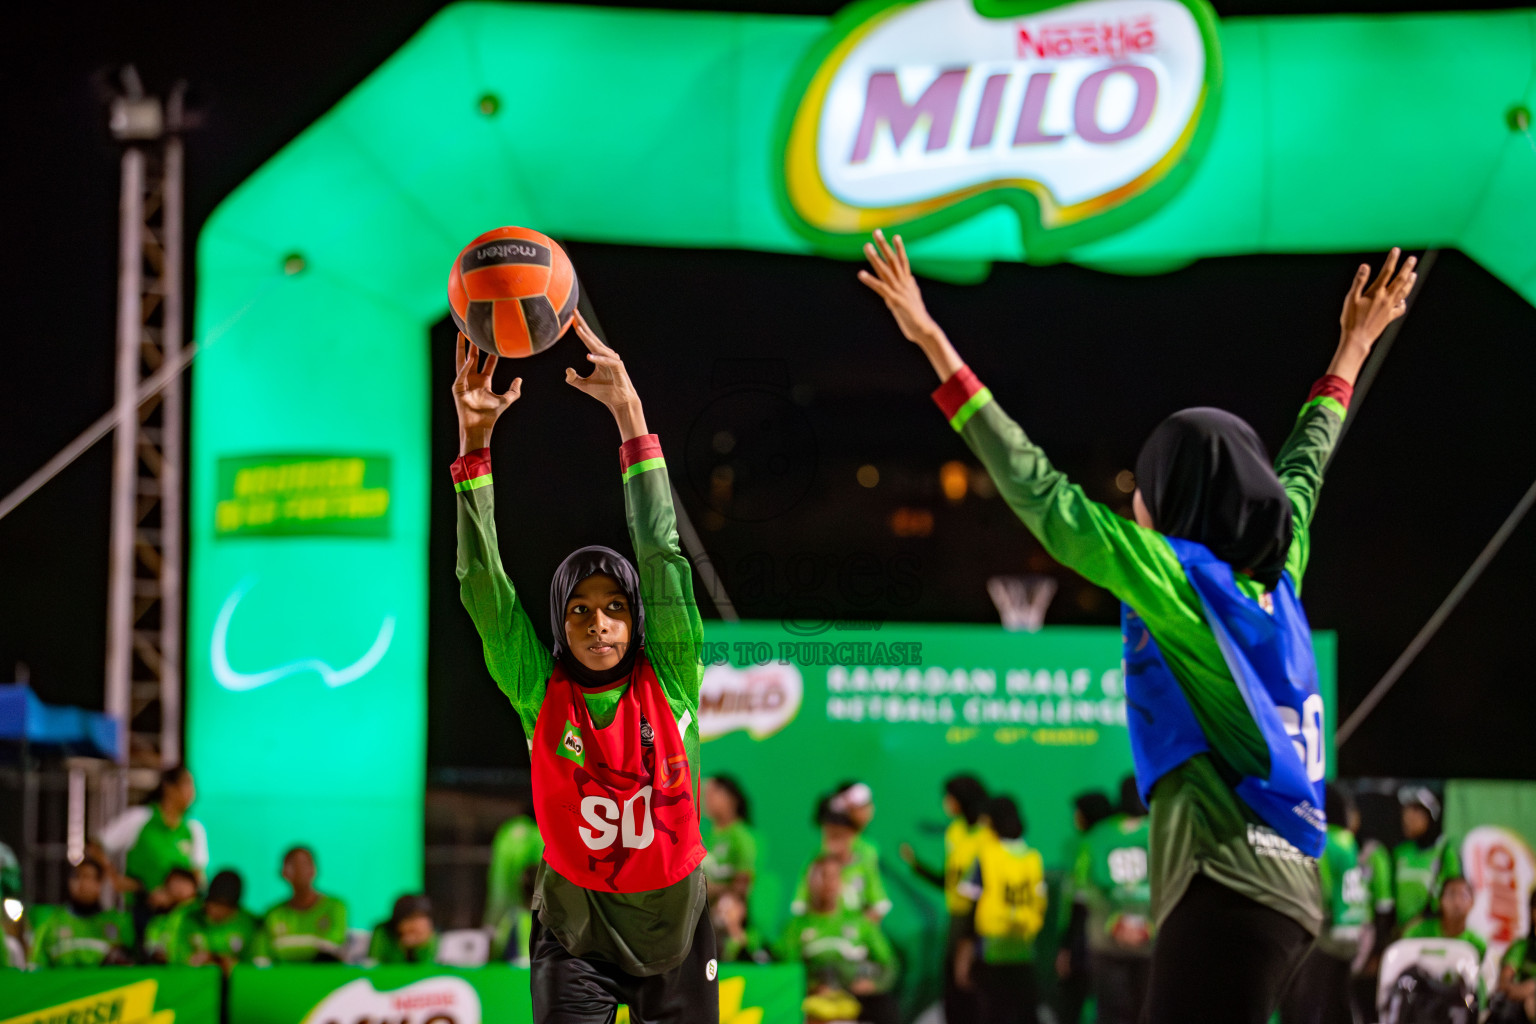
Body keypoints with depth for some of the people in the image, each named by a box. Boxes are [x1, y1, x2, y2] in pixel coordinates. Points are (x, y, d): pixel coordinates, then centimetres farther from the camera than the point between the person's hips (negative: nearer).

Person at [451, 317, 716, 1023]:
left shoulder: (669, 680, -6)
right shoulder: (539, 693, -6)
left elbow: (663, 554, -12)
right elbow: (482, 583, -14)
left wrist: (630, 415, -18)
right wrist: (474, 442, -23)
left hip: (673, 923, 1)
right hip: (575, 932, -1)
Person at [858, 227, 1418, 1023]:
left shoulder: (1176, 577, -6)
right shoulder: (1276, 571, 13)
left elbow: (1045, 497, -9)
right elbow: (1303, 467, 31)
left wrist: (936, 347, -7)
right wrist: (1351, 352, 47)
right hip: (1284, 891, 8)